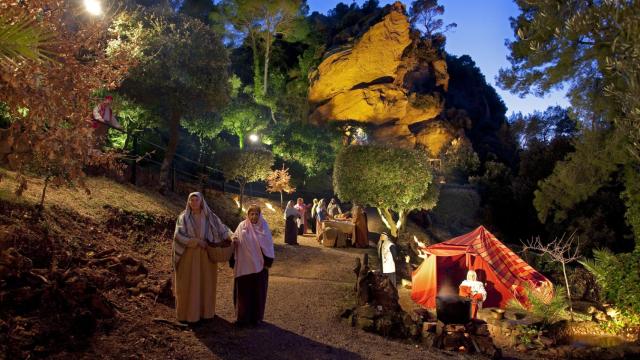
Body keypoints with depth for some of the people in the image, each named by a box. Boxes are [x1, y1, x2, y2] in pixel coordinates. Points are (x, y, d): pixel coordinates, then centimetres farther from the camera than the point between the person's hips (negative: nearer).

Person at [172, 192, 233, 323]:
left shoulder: (210, 216, 5)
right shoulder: (183, 217, -1)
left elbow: (222, 228, 8)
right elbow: (178, 235, -11)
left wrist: (231, 237, -10)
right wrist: (196, 241, -19)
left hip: (206, 256, 2)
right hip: (189, 256, -2)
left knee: (206, 283, 6)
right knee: (189, 284, 0)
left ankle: (205, 311, 17)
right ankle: (188, 313, 9)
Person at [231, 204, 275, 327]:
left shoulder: (264, 227, 1)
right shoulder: (242, 226, 0)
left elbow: (269, 245, 2)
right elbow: (235, 243, 1)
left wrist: (268, 262, -2)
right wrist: (233, 262, -6)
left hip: (259, 265, 1)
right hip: (244, 265, -1)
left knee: (258, 292, 7)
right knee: (243, 291, 5)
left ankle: (256, 317, 20)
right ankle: (242, 317, 17)